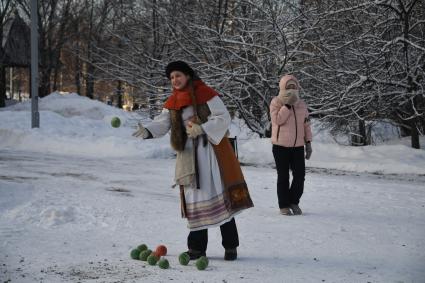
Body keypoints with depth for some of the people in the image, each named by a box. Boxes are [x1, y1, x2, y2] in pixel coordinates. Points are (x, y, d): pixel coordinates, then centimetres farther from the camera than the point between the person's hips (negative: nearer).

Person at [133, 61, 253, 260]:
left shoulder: (206, 95, -5)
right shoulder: (172, 103, 10)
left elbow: (224, 118, -11)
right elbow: (162, 124, -2)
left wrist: (202, 128, -24)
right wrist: (147, 131, -23)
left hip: (211, 153, -5)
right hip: (189, 156, 5)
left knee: (221, 198, -7)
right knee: (194, 201, 7)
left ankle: (231, 247, 1)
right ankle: (197, 248, 15)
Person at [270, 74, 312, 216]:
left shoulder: (302, 104, 11)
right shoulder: (276, 102, -4)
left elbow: (306, 125, 14)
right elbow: (277, 119, -19)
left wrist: (308, 143, 10)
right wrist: (287, 105, -21)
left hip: (298, 147, 4)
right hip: (281, 146, -4)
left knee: (300, 176, 1)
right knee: (283, 177, 4)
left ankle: (294, 202, 20)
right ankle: (284, 206, 14)